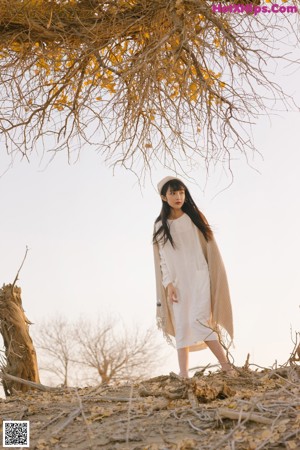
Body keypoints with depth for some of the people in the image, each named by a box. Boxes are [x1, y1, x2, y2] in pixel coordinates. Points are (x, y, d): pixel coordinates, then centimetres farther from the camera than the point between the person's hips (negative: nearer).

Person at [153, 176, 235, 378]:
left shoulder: (195, 218, 6)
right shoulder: (160, 226, 8)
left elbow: (210, 248, 5)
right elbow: (162, 258, 6)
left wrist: (214, 278, -2)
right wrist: (168, 283, -6)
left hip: (199, 278, -2)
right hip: (178, 282, 2)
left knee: (198, 321, -18)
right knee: (182, 327, 1)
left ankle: (226, 365, -10)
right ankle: (184, 375, 2)